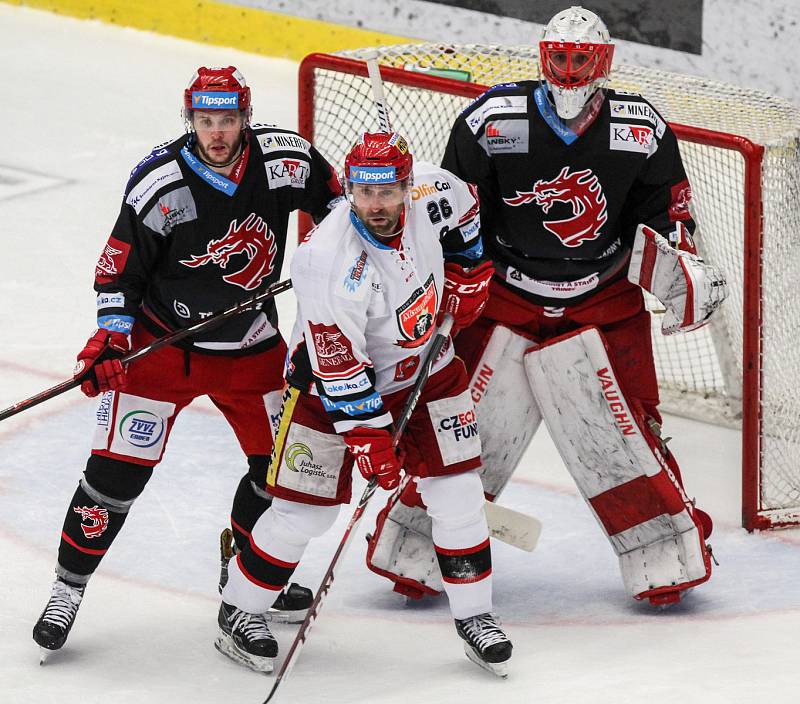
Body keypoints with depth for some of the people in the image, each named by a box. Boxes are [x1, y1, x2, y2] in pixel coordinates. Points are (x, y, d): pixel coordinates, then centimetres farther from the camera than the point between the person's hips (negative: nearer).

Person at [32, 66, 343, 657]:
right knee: (119, 467, -10)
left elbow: (330, 193, 10)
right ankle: (69, 586, 4)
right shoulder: (161, 186, -21)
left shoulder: (285, 160, -12)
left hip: (249, 344, 4)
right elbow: (119, 268, -12)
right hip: (161, 340, -4)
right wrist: (111, 336, -21)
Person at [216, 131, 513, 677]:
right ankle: (240, 612, 15)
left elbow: (463, 210, 9)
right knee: (305, 509, -3)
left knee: (458, 494, 0)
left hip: (424, 365, 5)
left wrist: (465, 274, 5)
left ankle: (475, 616, 14)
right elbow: (341, 370, -29)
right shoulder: (332, 265, -34)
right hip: (335, 373, -5)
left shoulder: (432, 193, -19)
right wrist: (369, 438, -27)